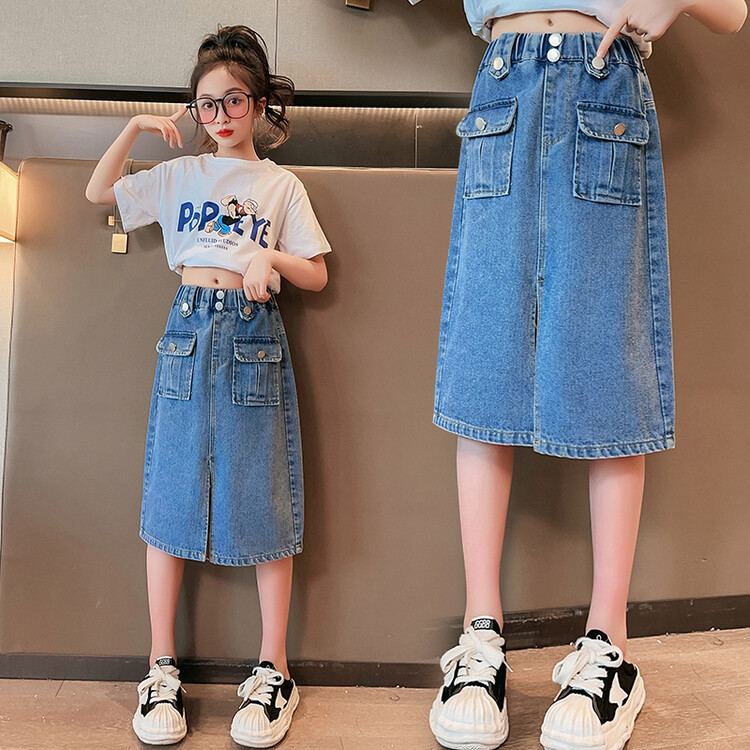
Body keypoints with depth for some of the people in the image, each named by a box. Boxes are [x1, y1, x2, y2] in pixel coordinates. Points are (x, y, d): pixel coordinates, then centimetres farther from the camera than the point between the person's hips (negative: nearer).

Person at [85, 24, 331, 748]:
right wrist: (134, 127, 3)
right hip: (188, 328, 2)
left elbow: (317, 276, 8)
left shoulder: (281, 185, 11)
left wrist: (271, 258, -11)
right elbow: (97, 193, 12)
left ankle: (272, 670, 9)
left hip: (254, 335, -2)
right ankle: (162, 667, 13)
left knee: (262, 495, -3)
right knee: (171, 492, 0)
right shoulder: (179, 174, 16)